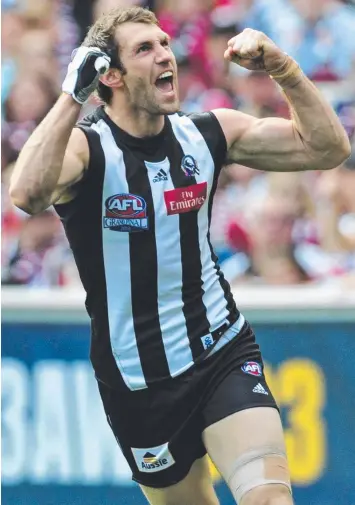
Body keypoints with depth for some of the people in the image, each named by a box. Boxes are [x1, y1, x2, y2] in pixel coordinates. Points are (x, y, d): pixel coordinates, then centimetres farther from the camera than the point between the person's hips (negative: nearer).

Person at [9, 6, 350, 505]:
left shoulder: (207, 133, 0)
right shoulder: (86, 146, -15)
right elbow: (27, 194, -37)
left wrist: (283, 69, -10)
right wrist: (72, 95, -34)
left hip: (224, 353, 2)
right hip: (139, 384, -2)